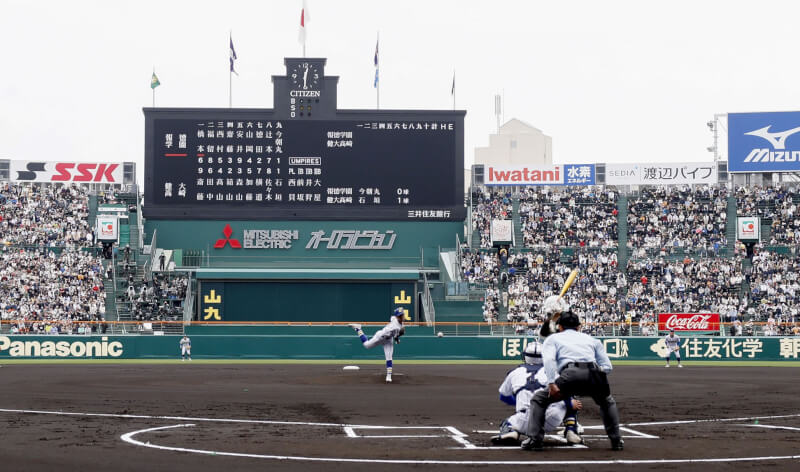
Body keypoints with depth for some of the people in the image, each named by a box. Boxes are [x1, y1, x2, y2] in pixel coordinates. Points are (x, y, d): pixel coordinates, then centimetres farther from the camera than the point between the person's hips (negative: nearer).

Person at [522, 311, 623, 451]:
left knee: (539, 399, 18)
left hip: (570, 374, -3)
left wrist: (552, 383, -7)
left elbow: (549, 359, 3)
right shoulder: (591, 339, 35)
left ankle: (534, 439, 4)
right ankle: (616, 440, 25)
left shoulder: (553, 338, 26)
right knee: (607, 402, 34)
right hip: (593, 374, 3)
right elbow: (607, 367, 22)